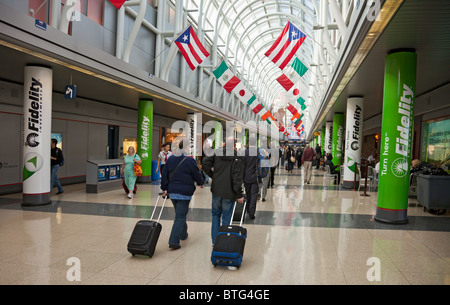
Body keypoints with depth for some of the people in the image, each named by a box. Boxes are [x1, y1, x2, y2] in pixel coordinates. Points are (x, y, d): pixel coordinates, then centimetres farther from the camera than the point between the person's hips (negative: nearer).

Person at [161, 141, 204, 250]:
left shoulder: (170, 159, 6)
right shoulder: (190, 160, -12)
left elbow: (164, 174, 8)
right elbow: (197, 174, -4)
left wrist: (164, 188, 14)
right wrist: (201, 183, 15)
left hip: (172, 192, 6)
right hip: (184, 192, -6)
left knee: (180, 214, 23)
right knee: (180, 217, -2)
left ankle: (183, 234, 39)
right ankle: (174, 242, -5)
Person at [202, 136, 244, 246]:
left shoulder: (216, 152, 0)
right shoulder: (238, 157, -9)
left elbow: (205, 163, -12)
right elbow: (237, 178, -14)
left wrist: (212, 175, 2)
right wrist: (239, 195, -9)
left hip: (216, 190, 3)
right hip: (229, 192, -3)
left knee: (215, 214, 18)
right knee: (226, 217, 8)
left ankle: (215, 241, 20)